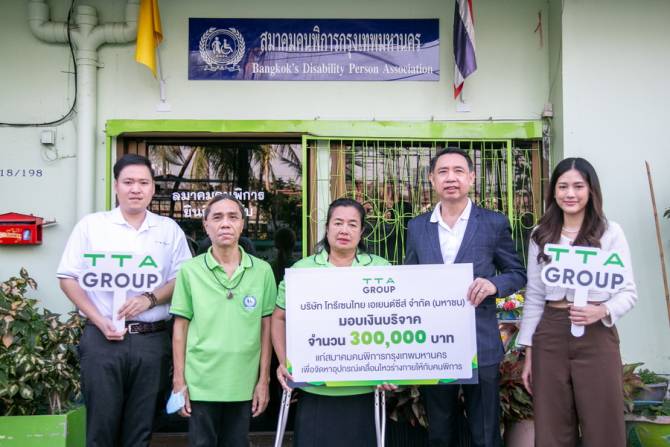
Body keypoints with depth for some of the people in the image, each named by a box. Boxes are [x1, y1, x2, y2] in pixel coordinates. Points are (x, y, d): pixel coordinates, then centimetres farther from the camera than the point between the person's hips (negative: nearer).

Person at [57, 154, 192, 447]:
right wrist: (100, 321, -9)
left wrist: (150, 299, -12)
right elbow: (68, 278, 3)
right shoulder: (90, 225, 5)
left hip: (152, 340, 1)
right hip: (102, 338, -1)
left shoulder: (169, 229, 9)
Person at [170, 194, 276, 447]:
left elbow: (266, 328, 5)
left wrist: (264, 380, 2)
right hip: (201, 385, -1)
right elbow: (180, 328, 2)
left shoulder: (262, 271, 0)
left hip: (244, 385, 1)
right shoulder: (190, 270, -2)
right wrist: (179, 381, -1)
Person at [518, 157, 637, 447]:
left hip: (596, 335, -2)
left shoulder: (610, 232, -1)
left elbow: (628, 292, 0)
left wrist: (602, 311, -21)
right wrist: (529, 353, 7)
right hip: (550, 336, 3)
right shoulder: (540, 236, 7)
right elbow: (534, 297, 10)